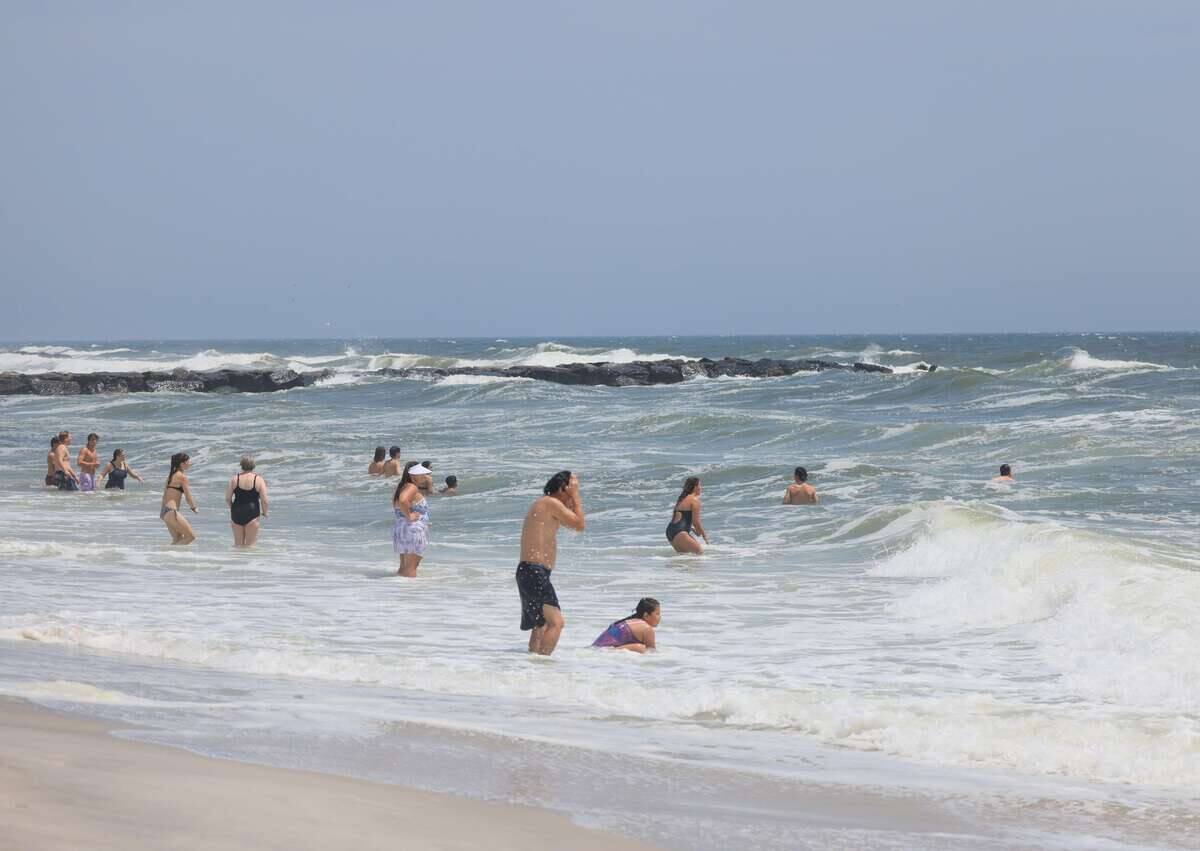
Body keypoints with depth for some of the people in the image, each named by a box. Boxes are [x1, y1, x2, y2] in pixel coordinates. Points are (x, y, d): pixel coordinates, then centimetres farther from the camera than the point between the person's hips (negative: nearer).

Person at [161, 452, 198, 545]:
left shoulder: (171, 475, 16)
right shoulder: (182, 476, -10)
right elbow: (188, 496, -7)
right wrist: (194, 508, 11)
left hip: (164, 511, 9)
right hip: (171, 511, -9)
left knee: (178, 539, 18)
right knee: (191, 536, -6)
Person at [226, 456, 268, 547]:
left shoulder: (234, 479, 0)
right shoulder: (259, 479, -6)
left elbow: (227, 498, 2)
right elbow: (264, 500, -9)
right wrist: (264, 512, 9)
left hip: (236, 513, 2)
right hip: (252, 514, -2)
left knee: (238, 544, 14)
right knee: (250, 545, 3)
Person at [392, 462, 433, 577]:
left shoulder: (402, 487, 17)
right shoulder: (412, 487, -13)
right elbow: (403, 500, -33)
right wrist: (408, 516, -21)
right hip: (413, 529, -10)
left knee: (404, 567, 13)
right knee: (411, 568, -11)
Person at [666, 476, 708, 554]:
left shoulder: (682, 499, 23)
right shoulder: (694, 499, -5)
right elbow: (696, 521, -8)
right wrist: (704, 534, 7)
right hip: (679, 532, -10)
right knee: (699, 551, -14)